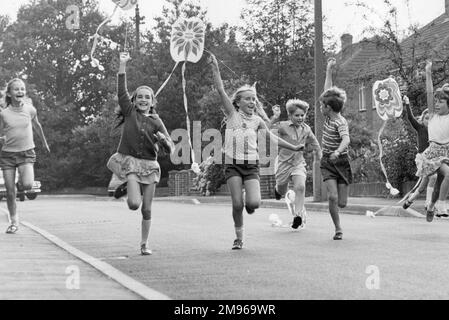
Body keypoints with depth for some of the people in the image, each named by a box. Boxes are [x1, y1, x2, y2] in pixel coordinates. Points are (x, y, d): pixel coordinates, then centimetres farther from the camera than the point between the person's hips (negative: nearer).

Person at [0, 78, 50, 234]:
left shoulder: (30, 110, -3)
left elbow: (36, 126, 17)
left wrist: (44, 142, 30)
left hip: (26, 153, 0)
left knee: (28, 185, -22)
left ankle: (20, 184, 15)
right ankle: (14, 222, 16)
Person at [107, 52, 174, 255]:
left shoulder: (155, 120, 5)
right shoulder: (129, 112, 2)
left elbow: (170, 146, 3)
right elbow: (121, 90, -9)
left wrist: (164, 139, -20)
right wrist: (122, 64, -16)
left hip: (149, 164, 2)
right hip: (130, 160, -2)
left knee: (147, 209, 4)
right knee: (134, 204, -17)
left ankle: (144, 244, 18)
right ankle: (127, 187, 18)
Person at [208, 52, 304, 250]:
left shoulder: (257, 120, 10)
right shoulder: (232, 114, 3)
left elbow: (271, 137, 18)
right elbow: (221, 91, -4)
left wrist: (293, 148, 18)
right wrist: (215, 69, -11)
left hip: (251, 165, 2)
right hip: (233, 164, -1)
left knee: (253, 203, -15)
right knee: (237, 204, -8)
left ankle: (249, 205, 23)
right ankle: (239, 238, 11)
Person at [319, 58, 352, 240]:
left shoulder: (340, 122, -18)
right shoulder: (329, 117, 1)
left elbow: (346, 139, -36)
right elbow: (328, 91, 8)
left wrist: (338, 152, -55)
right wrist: (329, 70, 8)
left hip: (341, 162, -5)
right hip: (327, 163, 5)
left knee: (342, 203, -2)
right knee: (332, 197, -12)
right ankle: (338, 229, 1)